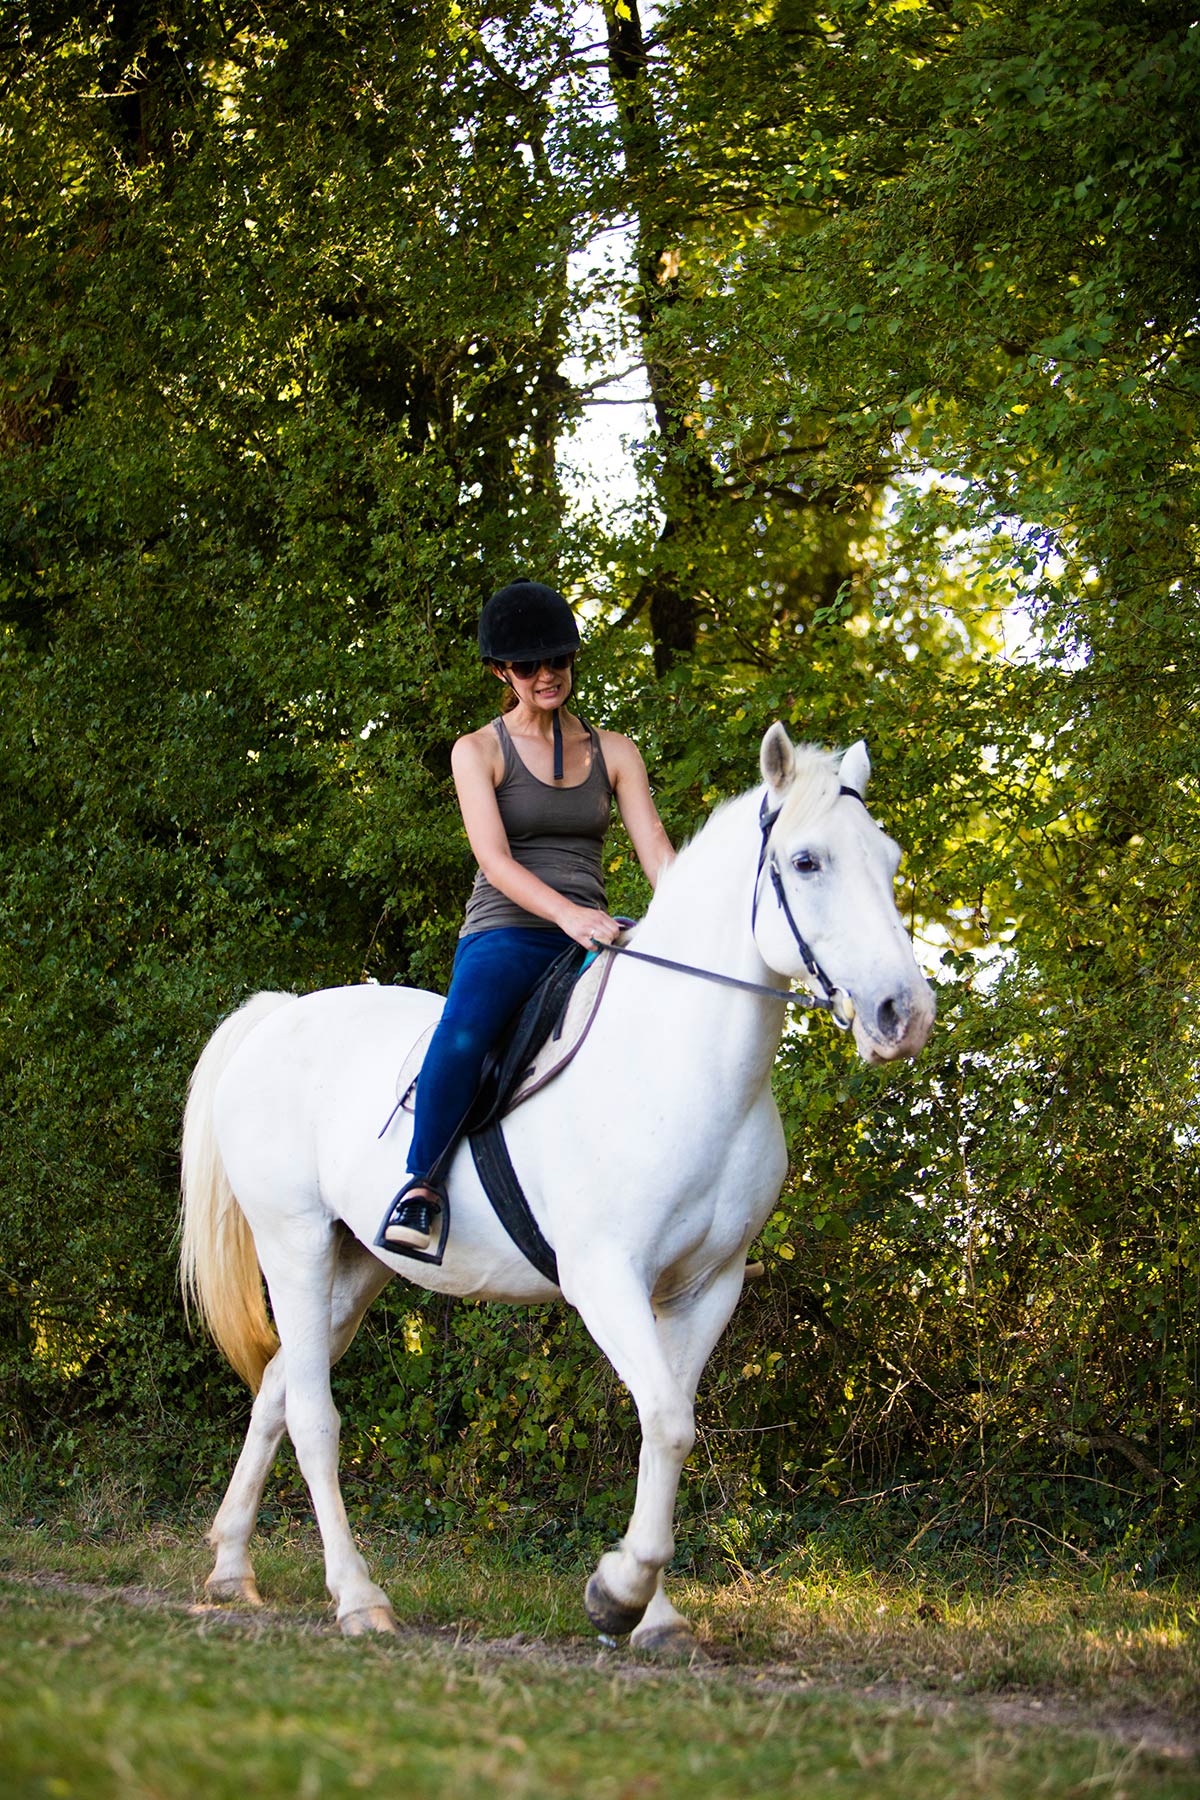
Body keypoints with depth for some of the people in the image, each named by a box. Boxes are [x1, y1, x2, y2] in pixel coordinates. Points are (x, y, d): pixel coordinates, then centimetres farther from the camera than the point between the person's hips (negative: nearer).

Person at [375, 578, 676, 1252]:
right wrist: (568, 914, -28)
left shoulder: (615, 754, 16)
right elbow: (495, 860, -10)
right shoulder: (480, 752, 5)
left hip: (589, 942, 4)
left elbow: (657, 854, 7)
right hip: (504, 937, -4)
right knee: (464, 1034, -38)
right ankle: (423, 1186, -31)